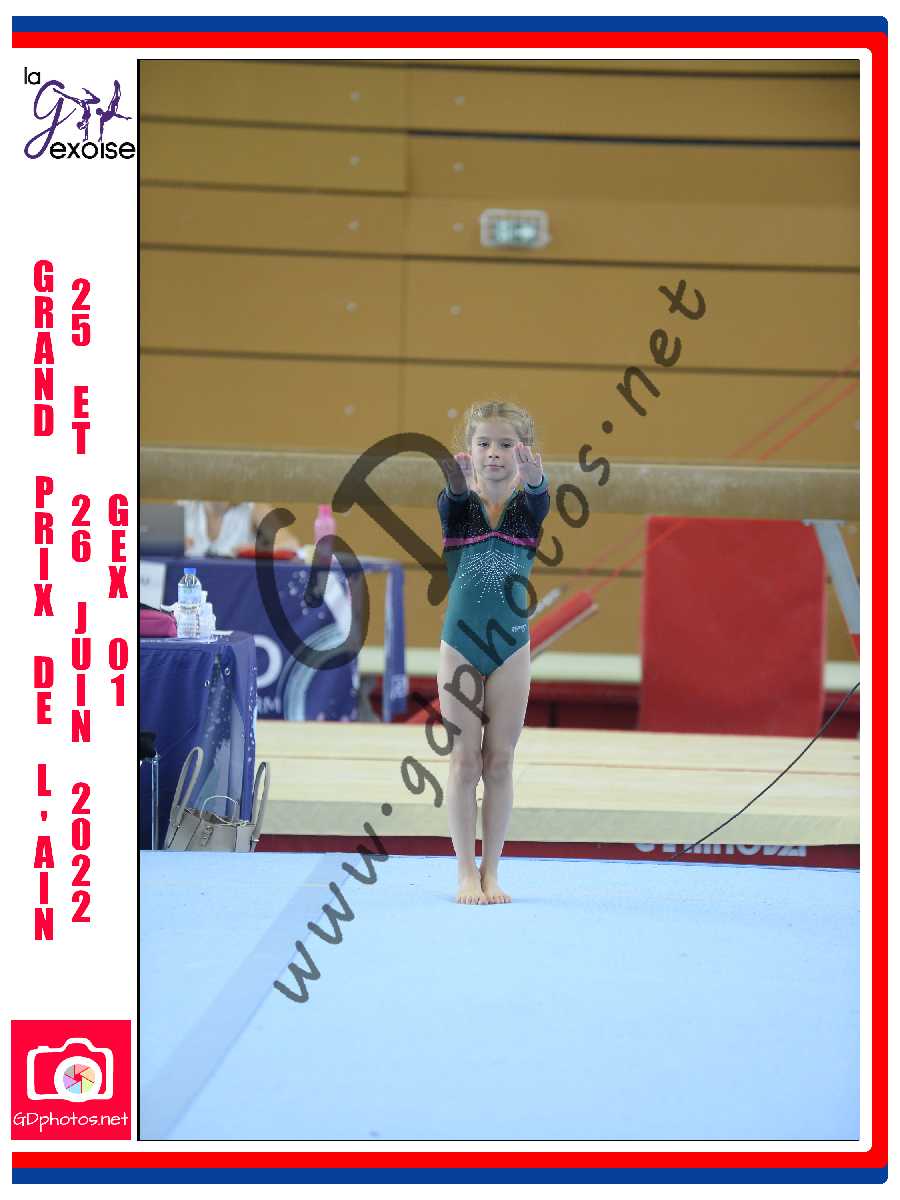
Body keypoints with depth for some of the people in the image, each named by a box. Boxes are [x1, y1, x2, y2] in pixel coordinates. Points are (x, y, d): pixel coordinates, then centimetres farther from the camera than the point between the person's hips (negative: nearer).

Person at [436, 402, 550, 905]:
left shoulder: (528, 506, -1)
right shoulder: (457, 505, -2)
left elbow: (540, 495, -24)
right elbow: (452, 497, -26)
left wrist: (533, 475, -49)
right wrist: (460, 479, -51)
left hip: (511, 647, 1)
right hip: (460, 645, -1)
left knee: (500, 762, 6)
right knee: (465, 761, 3)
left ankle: (491, 872, 13)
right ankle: (467, 874, 8)